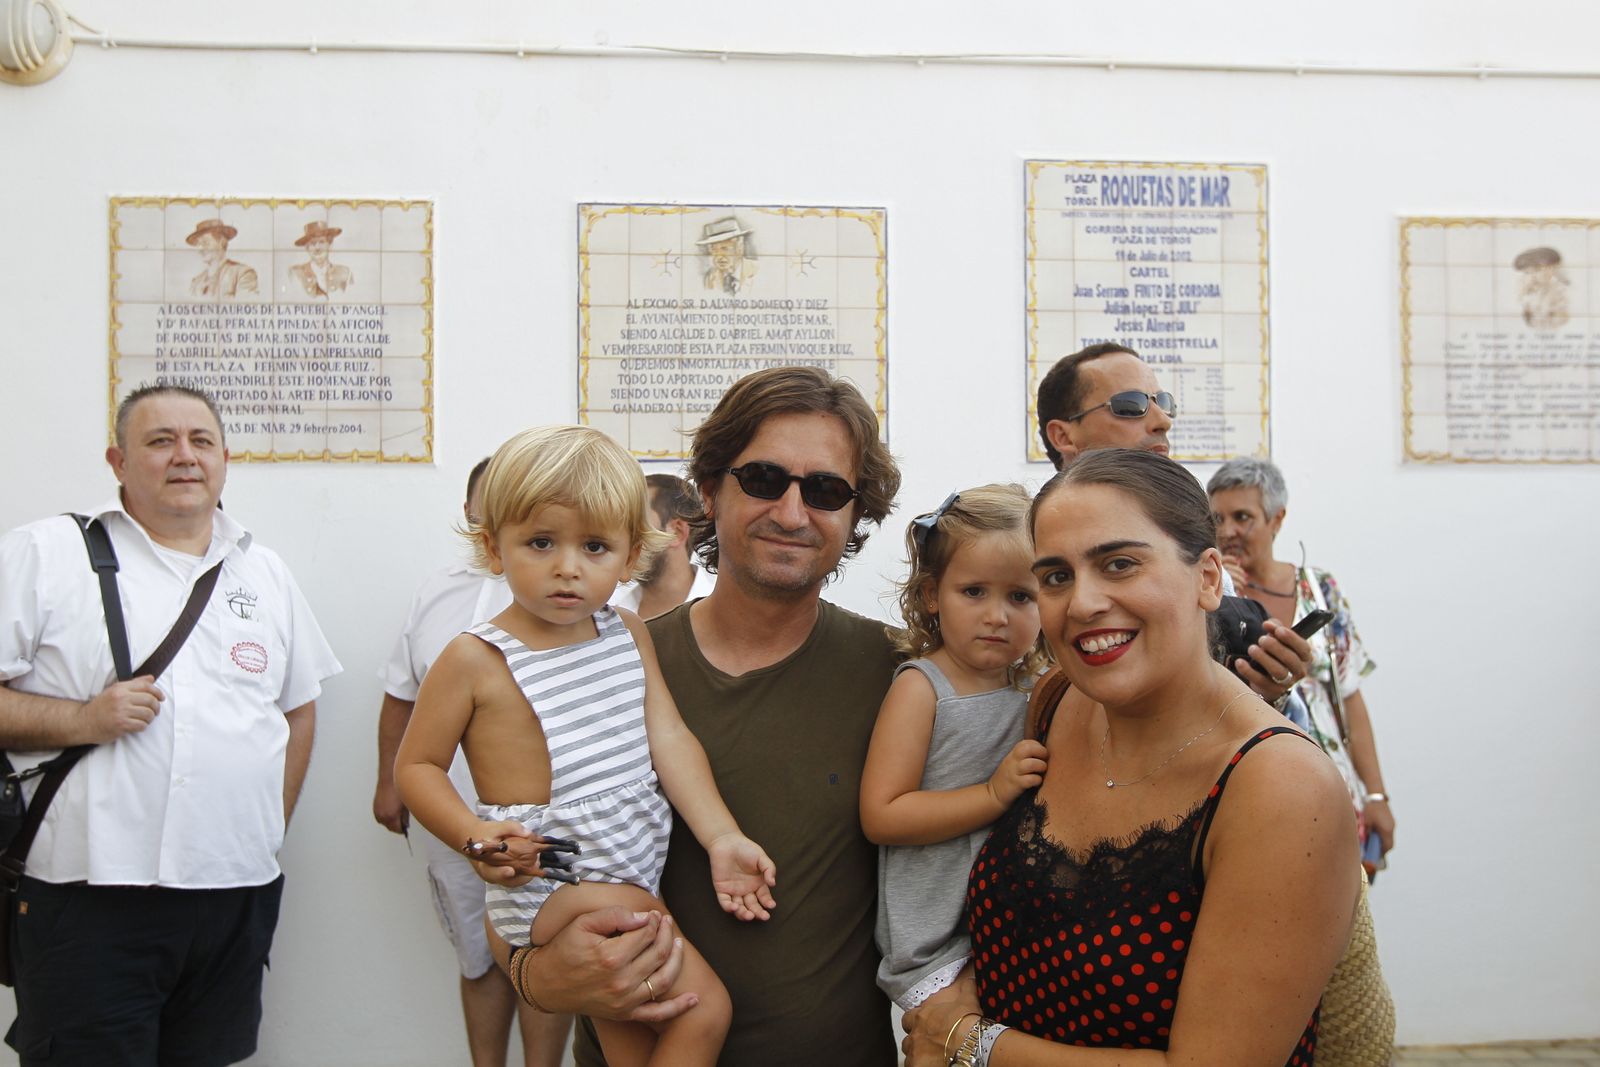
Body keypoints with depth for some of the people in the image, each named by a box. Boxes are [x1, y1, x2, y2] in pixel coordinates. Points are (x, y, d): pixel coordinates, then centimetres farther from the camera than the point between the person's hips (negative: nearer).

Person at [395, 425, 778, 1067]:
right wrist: (472, 832, -19)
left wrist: (721, 837, -5)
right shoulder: (476, 660, -9)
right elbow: (415, 764, -3)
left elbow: (668, 737, 3)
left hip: (639, 878, 6)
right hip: (545, 885, -6)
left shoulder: (629, 635, 6)